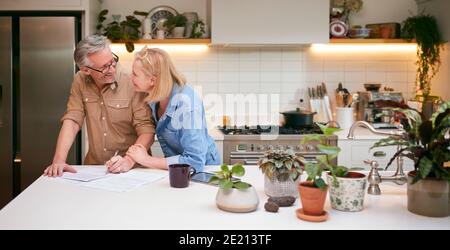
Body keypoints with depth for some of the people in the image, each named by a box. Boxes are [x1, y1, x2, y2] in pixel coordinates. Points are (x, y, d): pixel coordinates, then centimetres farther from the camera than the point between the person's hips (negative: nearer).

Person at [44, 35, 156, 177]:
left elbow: (147, 130, -14)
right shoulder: (80, 82, 1)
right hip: (93, 166, 3)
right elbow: (72, 121, -4)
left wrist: (129, 161, -29)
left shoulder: (132, 85, -12)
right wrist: (59, 160, -17)